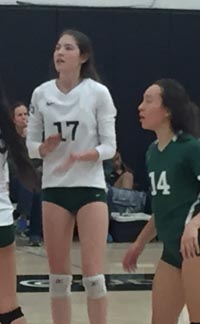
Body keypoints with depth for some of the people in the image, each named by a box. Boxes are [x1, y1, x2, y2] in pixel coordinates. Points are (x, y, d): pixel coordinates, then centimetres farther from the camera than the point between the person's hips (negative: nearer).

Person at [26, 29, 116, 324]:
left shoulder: (98, 93, -6)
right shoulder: (41, 93, 2)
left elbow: (109, 146, -5)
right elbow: (31, 144, 8)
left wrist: (83, 155, -23)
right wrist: (45, 147, -14)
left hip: (90, 188, -3)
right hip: (54, 189, 3)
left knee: (92, 274, -6)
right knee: (58, 274, 6)